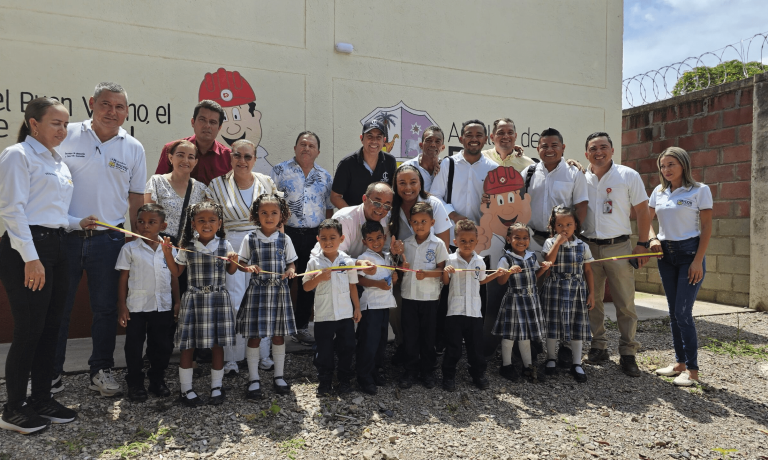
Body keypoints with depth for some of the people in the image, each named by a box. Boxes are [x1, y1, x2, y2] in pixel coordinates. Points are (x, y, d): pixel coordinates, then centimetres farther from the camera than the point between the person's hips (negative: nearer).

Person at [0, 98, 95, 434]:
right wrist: (30, 258, -20)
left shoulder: (59, 162, 18)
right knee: (29, 331, -4)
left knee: (50, 327, 11)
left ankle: (42, 399, 23)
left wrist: (78, 223, 7)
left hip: (55, 247, 8)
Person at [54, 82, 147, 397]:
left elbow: (137, 199, 10)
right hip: (65, 236, -1)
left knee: (106, 309, 9)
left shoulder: (133, 148, 6)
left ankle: (101, 371, 23)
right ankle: (51, 373, 23)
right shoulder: (66, 136, 1)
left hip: (109, 239, 1)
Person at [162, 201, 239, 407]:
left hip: (218, 300, 0)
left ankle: (216, 387, 22)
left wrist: (234, 260, -9)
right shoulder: (187, 247, 2)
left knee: (217, 345, 6)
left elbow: (230, 271, 12)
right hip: (193, 300, 0)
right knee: (187, 346, 3)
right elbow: (176, 272, 9)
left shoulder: (224, 245, 1)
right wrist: (167, 253, -2)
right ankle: (185, 389, 20)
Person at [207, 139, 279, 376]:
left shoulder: (267, 183, 5)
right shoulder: (218, 185, 0)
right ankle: (231, 358, 14)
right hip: (231, 248, -2)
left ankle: (262, 354, 21)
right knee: (234, 302, -2)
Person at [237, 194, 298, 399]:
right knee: (254, 335, 2)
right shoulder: (250, 238, 1)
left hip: (279, 290, 1)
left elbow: (291, 264, 9)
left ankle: (279, 376, 25)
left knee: (279, 334, 9)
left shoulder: (284, 239, 4)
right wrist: (248, 268, -17)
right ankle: (254, 379, 16)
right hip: (257, 290, -1)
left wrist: (290, 271, -13)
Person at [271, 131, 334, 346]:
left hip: (315, 236, 3)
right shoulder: (280, 171, 0)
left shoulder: (325, 177, 10)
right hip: (287, 233, -3)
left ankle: (301, 326, 21)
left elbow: (329, 208, 13)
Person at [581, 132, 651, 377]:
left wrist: (642, 244, -4)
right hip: (588, 247, 2)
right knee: (592, 301, 8)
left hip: (619, 246, -2)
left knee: (625, 304, 0)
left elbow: (642, 212, 2)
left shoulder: (629, 176, 1)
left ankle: (628, 354, 11)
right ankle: (599, 348, 21)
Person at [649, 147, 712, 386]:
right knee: (673, 312, 9)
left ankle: (692, 370, 1)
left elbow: (706, 227, -7)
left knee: (683, 312, -9)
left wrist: (698, 260, -13)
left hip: (689, 252, -5)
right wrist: (653, 239, -5)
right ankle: (680, 362, 19)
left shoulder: (700, 190, -5)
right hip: (665, 253, 5)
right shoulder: (658, 191, 8)